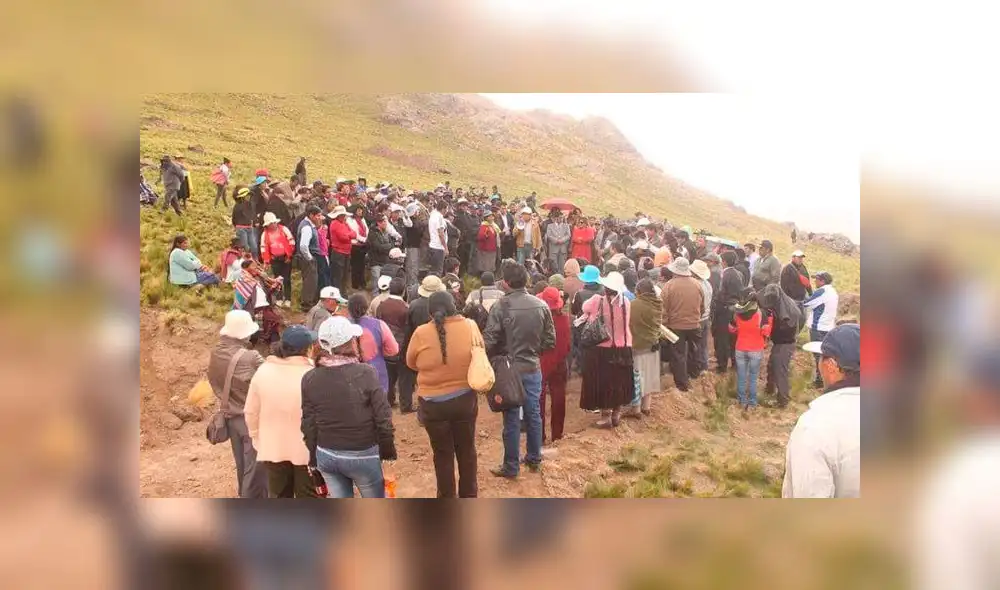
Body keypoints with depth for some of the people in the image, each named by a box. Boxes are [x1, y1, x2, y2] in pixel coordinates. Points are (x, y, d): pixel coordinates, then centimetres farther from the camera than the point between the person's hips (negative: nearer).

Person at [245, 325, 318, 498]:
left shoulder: (263, 371, -8)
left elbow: (251, 412, 1)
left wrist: (257, 440, 14)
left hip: (273, 449, 4)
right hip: (307, 450, -3)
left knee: (278, 498, 20)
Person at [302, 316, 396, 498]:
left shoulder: (310, 379, -7)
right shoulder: (365, 373, -18)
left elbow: (308, 424, 0)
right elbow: (383, 417, -13)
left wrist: (314, 456, 13)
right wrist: (388, 449, 2)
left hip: (327, 455, 4)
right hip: (362, 454, -3)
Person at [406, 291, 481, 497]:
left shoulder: (421, 333, -15)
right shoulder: (470, 327, -9)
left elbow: (411, 363, 2)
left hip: (433, 404, -2)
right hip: (465, 399, 2)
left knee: (443, 453, 14)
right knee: (466, 450, 20)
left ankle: (447, 499, 27)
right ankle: (469, 495, 35)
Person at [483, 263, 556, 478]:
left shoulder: (501, 307, -16)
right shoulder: (541, 305, -4)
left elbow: (489, 342, -17)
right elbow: (550, 340, 1)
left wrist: (499, 355, 3)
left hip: (509, 369, -3)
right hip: (533, 368, 4)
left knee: (512, 418, 5)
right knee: (534, 414, 17)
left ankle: (511, 466, 16)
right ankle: (534, 459, 30)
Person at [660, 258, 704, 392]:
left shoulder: (669, 285, -16)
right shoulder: (697, 284, -4)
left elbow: (663, 308, -13)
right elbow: (702, 307, 9)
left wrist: (663, 324, -3)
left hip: (676, 326, -4)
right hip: (694, 324, 4)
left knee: (678, 354, 6)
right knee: (692, 350, 24)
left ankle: (682, 382, 8)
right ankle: (693, 373, 41)